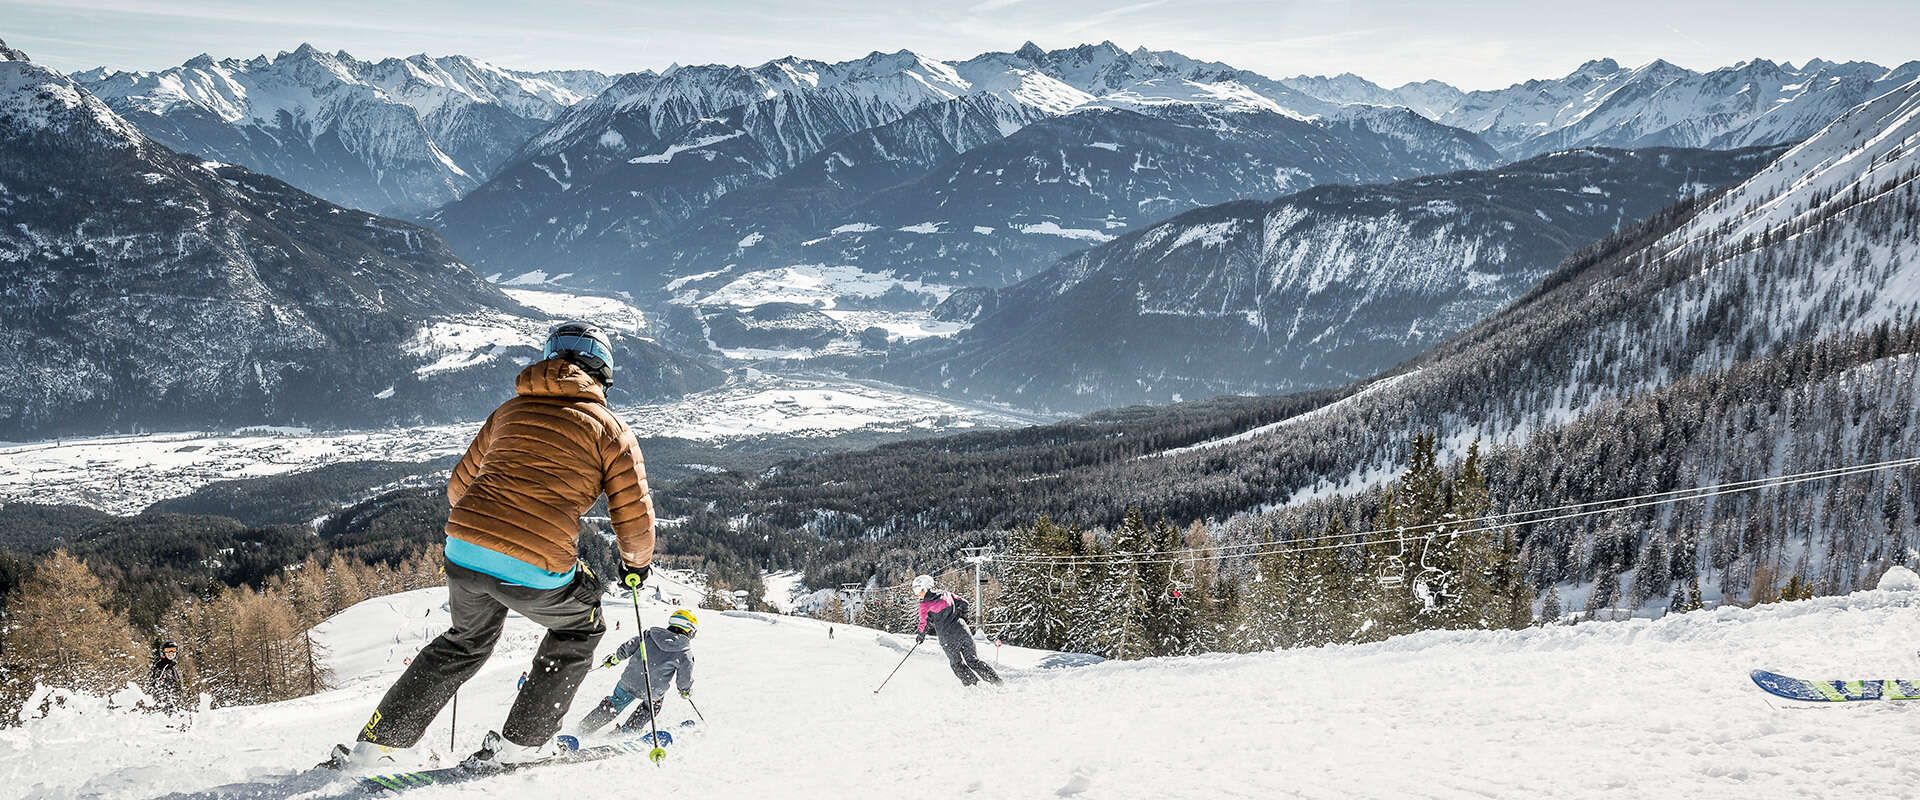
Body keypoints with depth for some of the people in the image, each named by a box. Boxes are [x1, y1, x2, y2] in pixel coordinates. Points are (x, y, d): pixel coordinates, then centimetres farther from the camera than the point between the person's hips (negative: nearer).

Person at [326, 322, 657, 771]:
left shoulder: (510, 411, 19)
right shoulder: (611, 430, 6)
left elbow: (460, 486, 26)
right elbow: (635, 517, 5)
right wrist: (636, 563, 25)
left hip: (463, 550, 5)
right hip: (536, 571, -5)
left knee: (467, 641, 31)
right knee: (581, 629, 25)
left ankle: (376, 744, 28)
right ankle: (520, 743, 23)